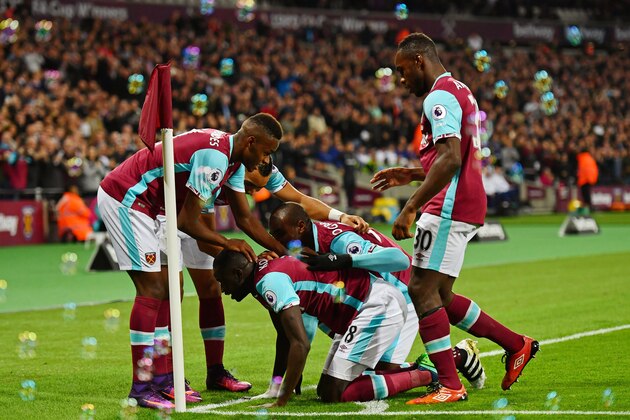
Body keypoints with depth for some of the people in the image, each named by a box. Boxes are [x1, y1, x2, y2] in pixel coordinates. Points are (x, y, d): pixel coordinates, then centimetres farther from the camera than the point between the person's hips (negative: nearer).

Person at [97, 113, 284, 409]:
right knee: (152, 290, -12)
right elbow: (187, 223, -18)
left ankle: (162, 379, 14)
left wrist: (284, 252, 16)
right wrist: (228, 245, -4)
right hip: (124, 199, -11)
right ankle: (141, 388, -10)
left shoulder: (231, 157, 7)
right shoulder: (215, 157, -23)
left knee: (170, 290, 10)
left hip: (148, 206, 11)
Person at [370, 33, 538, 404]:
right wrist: (409, 175, 27)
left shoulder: (439, 97, -12)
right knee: (438, 295, 14)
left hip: (449, 207, -10)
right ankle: (516, 344, 18)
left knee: (422, 290, -9)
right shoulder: (460, 92, 21)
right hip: (467, 204, 10)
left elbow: (450, 159, -24)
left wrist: (411, 207, -25)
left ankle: (450, 385, -11)